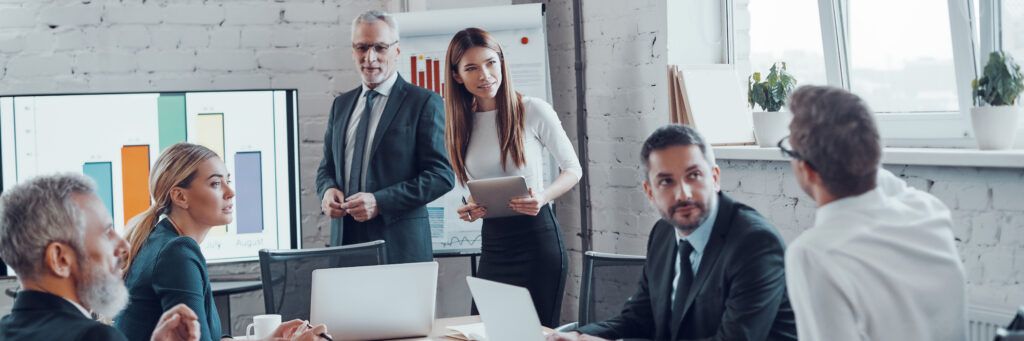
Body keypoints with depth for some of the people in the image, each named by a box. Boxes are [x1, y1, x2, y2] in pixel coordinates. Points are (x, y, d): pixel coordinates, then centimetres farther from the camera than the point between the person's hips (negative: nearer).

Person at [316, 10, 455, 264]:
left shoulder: (424, 103, -4)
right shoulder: (341, 105, 14)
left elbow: (441, 175, -10)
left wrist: (380, 202, -18)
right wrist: (328, 190, -3)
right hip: (345, 241, 5)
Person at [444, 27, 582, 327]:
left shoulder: (533, 110, -8)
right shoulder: (461, 124, 5)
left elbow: (573, 169, 0)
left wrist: (543, 197, -18)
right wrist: (469, 210, -6)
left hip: (537, 238, -4)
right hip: (492, 243, 5)